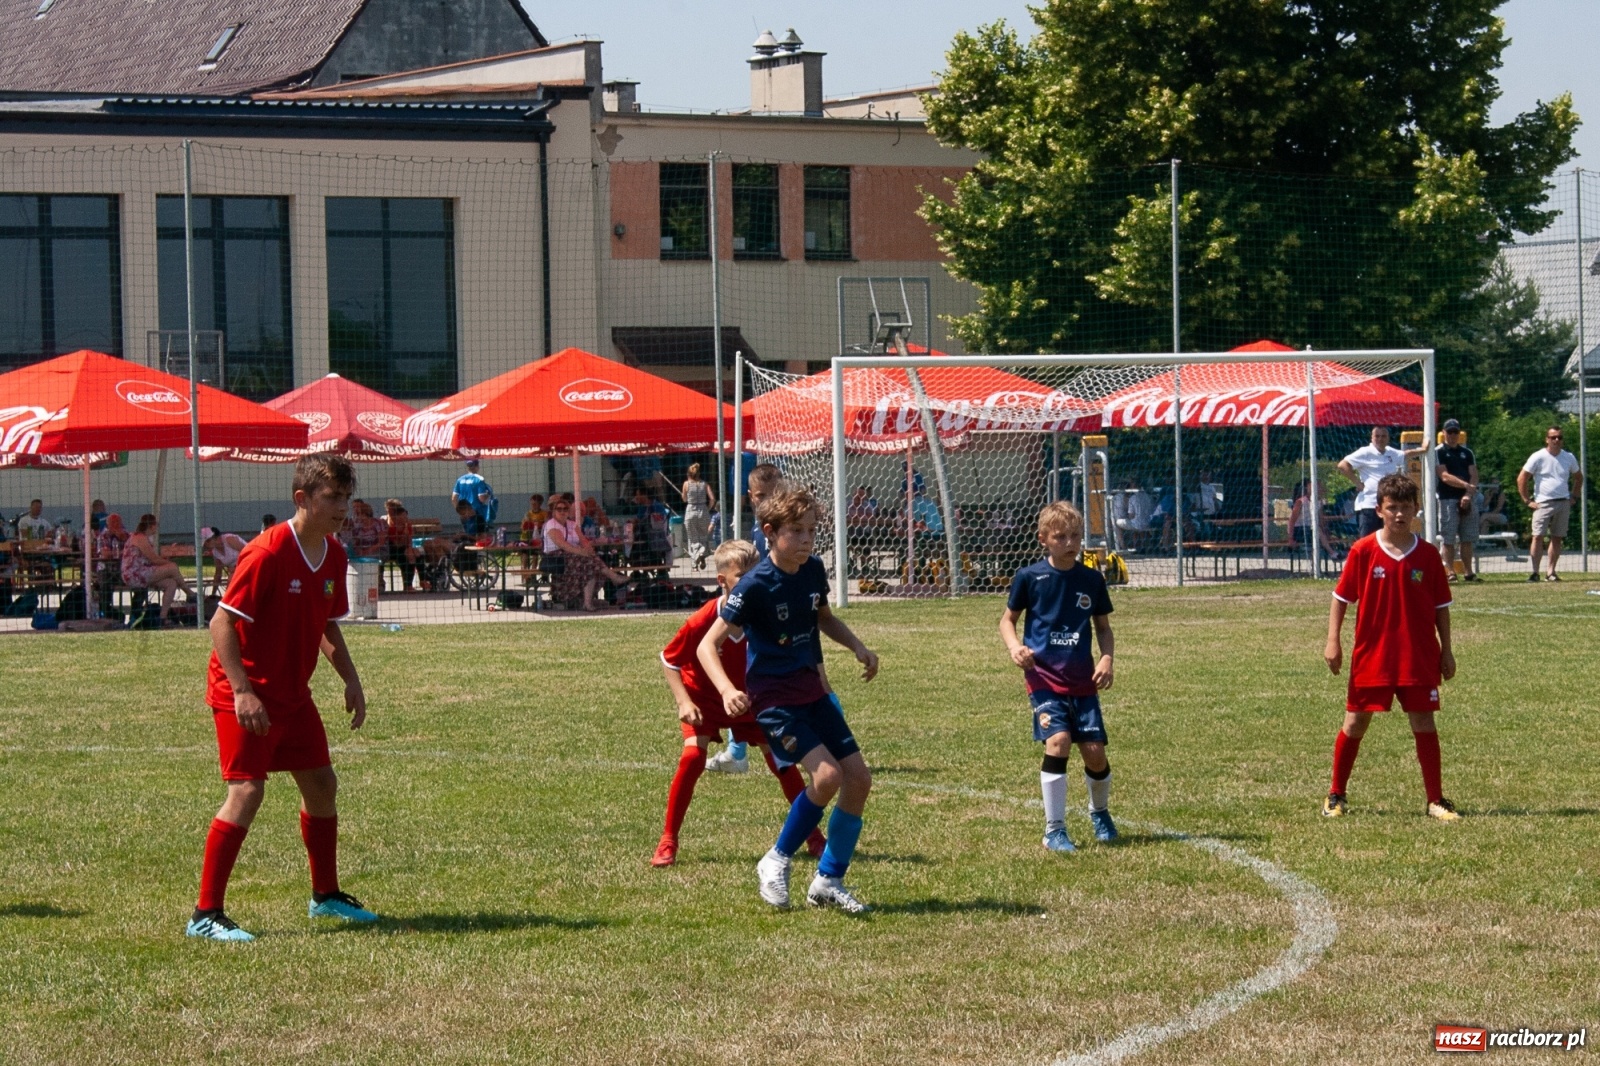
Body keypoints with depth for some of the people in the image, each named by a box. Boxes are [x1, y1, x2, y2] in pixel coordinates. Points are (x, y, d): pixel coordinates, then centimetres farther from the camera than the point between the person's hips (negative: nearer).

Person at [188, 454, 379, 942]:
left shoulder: (333, 555, 4)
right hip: (247, 694, -9)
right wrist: (243, 691, -29)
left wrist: (351, 680, 8)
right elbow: (221, 623, -22)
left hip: (293, 692, 9)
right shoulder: (268, 553, -22)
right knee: (247, 790, -16)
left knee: (321, 784, 13)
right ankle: (205, 914, -13)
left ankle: (325, 895, 31)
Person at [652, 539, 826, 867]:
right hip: (703, 697, -3)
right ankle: (667, 842, -10)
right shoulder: (702, 621, -29)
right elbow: (669, 661, -15)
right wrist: (684, 702, -25)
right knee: (693, 755, -22)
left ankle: (813, 835, 11)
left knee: (779, 756, -5)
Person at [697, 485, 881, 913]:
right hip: (774, 698, -7)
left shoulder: (813, 571, 0)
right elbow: (708, 645, -18)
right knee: (827, 774, -23)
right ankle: (776, 862, -2)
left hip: (813, 690, 7)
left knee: (859, 777, -1)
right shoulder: (754, 587, -19)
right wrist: (727, 690, -35)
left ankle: (829, 880, 13)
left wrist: (858, 646, 5)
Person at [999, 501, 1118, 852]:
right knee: (1058, 741, -21)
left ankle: (1100, 812, 32)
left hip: (1082, 679, 3)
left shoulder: (1091, 580, 3)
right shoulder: (1029, 578, -3)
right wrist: (1014, 646, -11)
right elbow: (1008, 618, 9)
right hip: (1043, 675, -3)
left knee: (1095, 752, -1)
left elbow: (1103, 627, 14)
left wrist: (1106, 658, -4)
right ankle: (1054, 830, -9)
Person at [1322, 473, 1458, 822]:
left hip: (1419, 657, 1)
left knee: (1424, 723, 1)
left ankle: (1435, 799, 8)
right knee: (1356, 722, 5)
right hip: (1371, 655, -1)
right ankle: (1336, 795, 18)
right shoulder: (1363, 551, -5)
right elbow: (1341, 597, 1)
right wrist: (1333, 641, -6)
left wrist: (1446, 651, 4)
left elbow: (1441, 607, 6)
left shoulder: (1428, 555, 0)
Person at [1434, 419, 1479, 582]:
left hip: (1467, 500, 4)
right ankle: (1450, 572, -5)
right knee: (1448, 539, -6)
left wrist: (1468, 495, -10)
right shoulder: (1438, 452, 1)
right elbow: (1445, 477, -10)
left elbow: (1474, 476, 7)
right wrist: (1466, 485, -19)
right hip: (1447, 500, -4)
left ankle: (1469, 572, 9)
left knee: (1468, 539, 5)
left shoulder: (1467, 453, 15)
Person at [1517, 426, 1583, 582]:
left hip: (1564, 503, 4)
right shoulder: (1538, 457, -4)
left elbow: (1579, 477, 24)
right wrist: (1527, 501, -7)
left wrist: (1572, 497, 14)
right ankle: (1535, 572, -13)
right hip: (1543, 503, -4)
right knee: (1538, 537, -12)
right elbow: (1521, 479, -4)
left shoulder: (1569, 458, 8)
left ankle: (1551, 572, 9)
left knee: (1557, 538, 4)